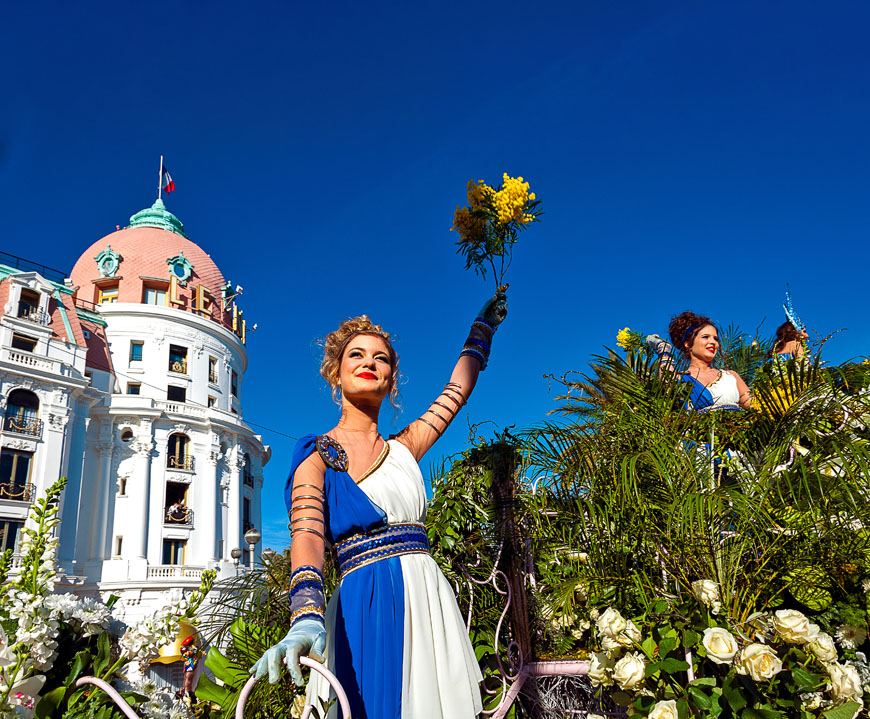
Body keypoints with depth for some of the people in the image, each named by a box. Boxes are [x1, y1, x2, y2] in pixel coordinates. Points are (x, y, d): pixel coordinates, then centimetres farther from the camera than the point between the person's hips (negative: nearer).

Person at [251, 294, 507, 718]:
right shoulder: (318, 454, 0)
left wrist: (483, 327, 35)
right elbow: (306, 534, -15)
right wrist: (306, 616, -33)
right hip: (369, 605, -5)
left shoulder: (403, 449, 14)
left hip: (429, 600, 5)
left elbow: (457, 390, 25)